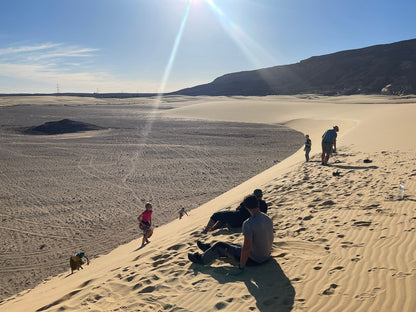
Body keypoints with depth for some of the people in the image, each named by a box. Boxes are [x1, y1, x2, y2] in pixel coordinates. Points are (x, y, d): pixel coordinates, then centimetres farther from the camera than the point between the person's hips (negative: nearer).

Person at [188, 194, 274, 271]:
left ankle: (202, 258, 30)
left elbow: (246, 248, -28)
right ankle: (209, 248, 47)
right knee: (233, 246, 27)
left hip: (254, 259, -8)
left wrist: (241, 267, -17)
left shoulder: (249, 223, -28)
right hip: (266, 256, 8)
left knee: (219, 246, 6)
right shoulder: (268, 218, -2)